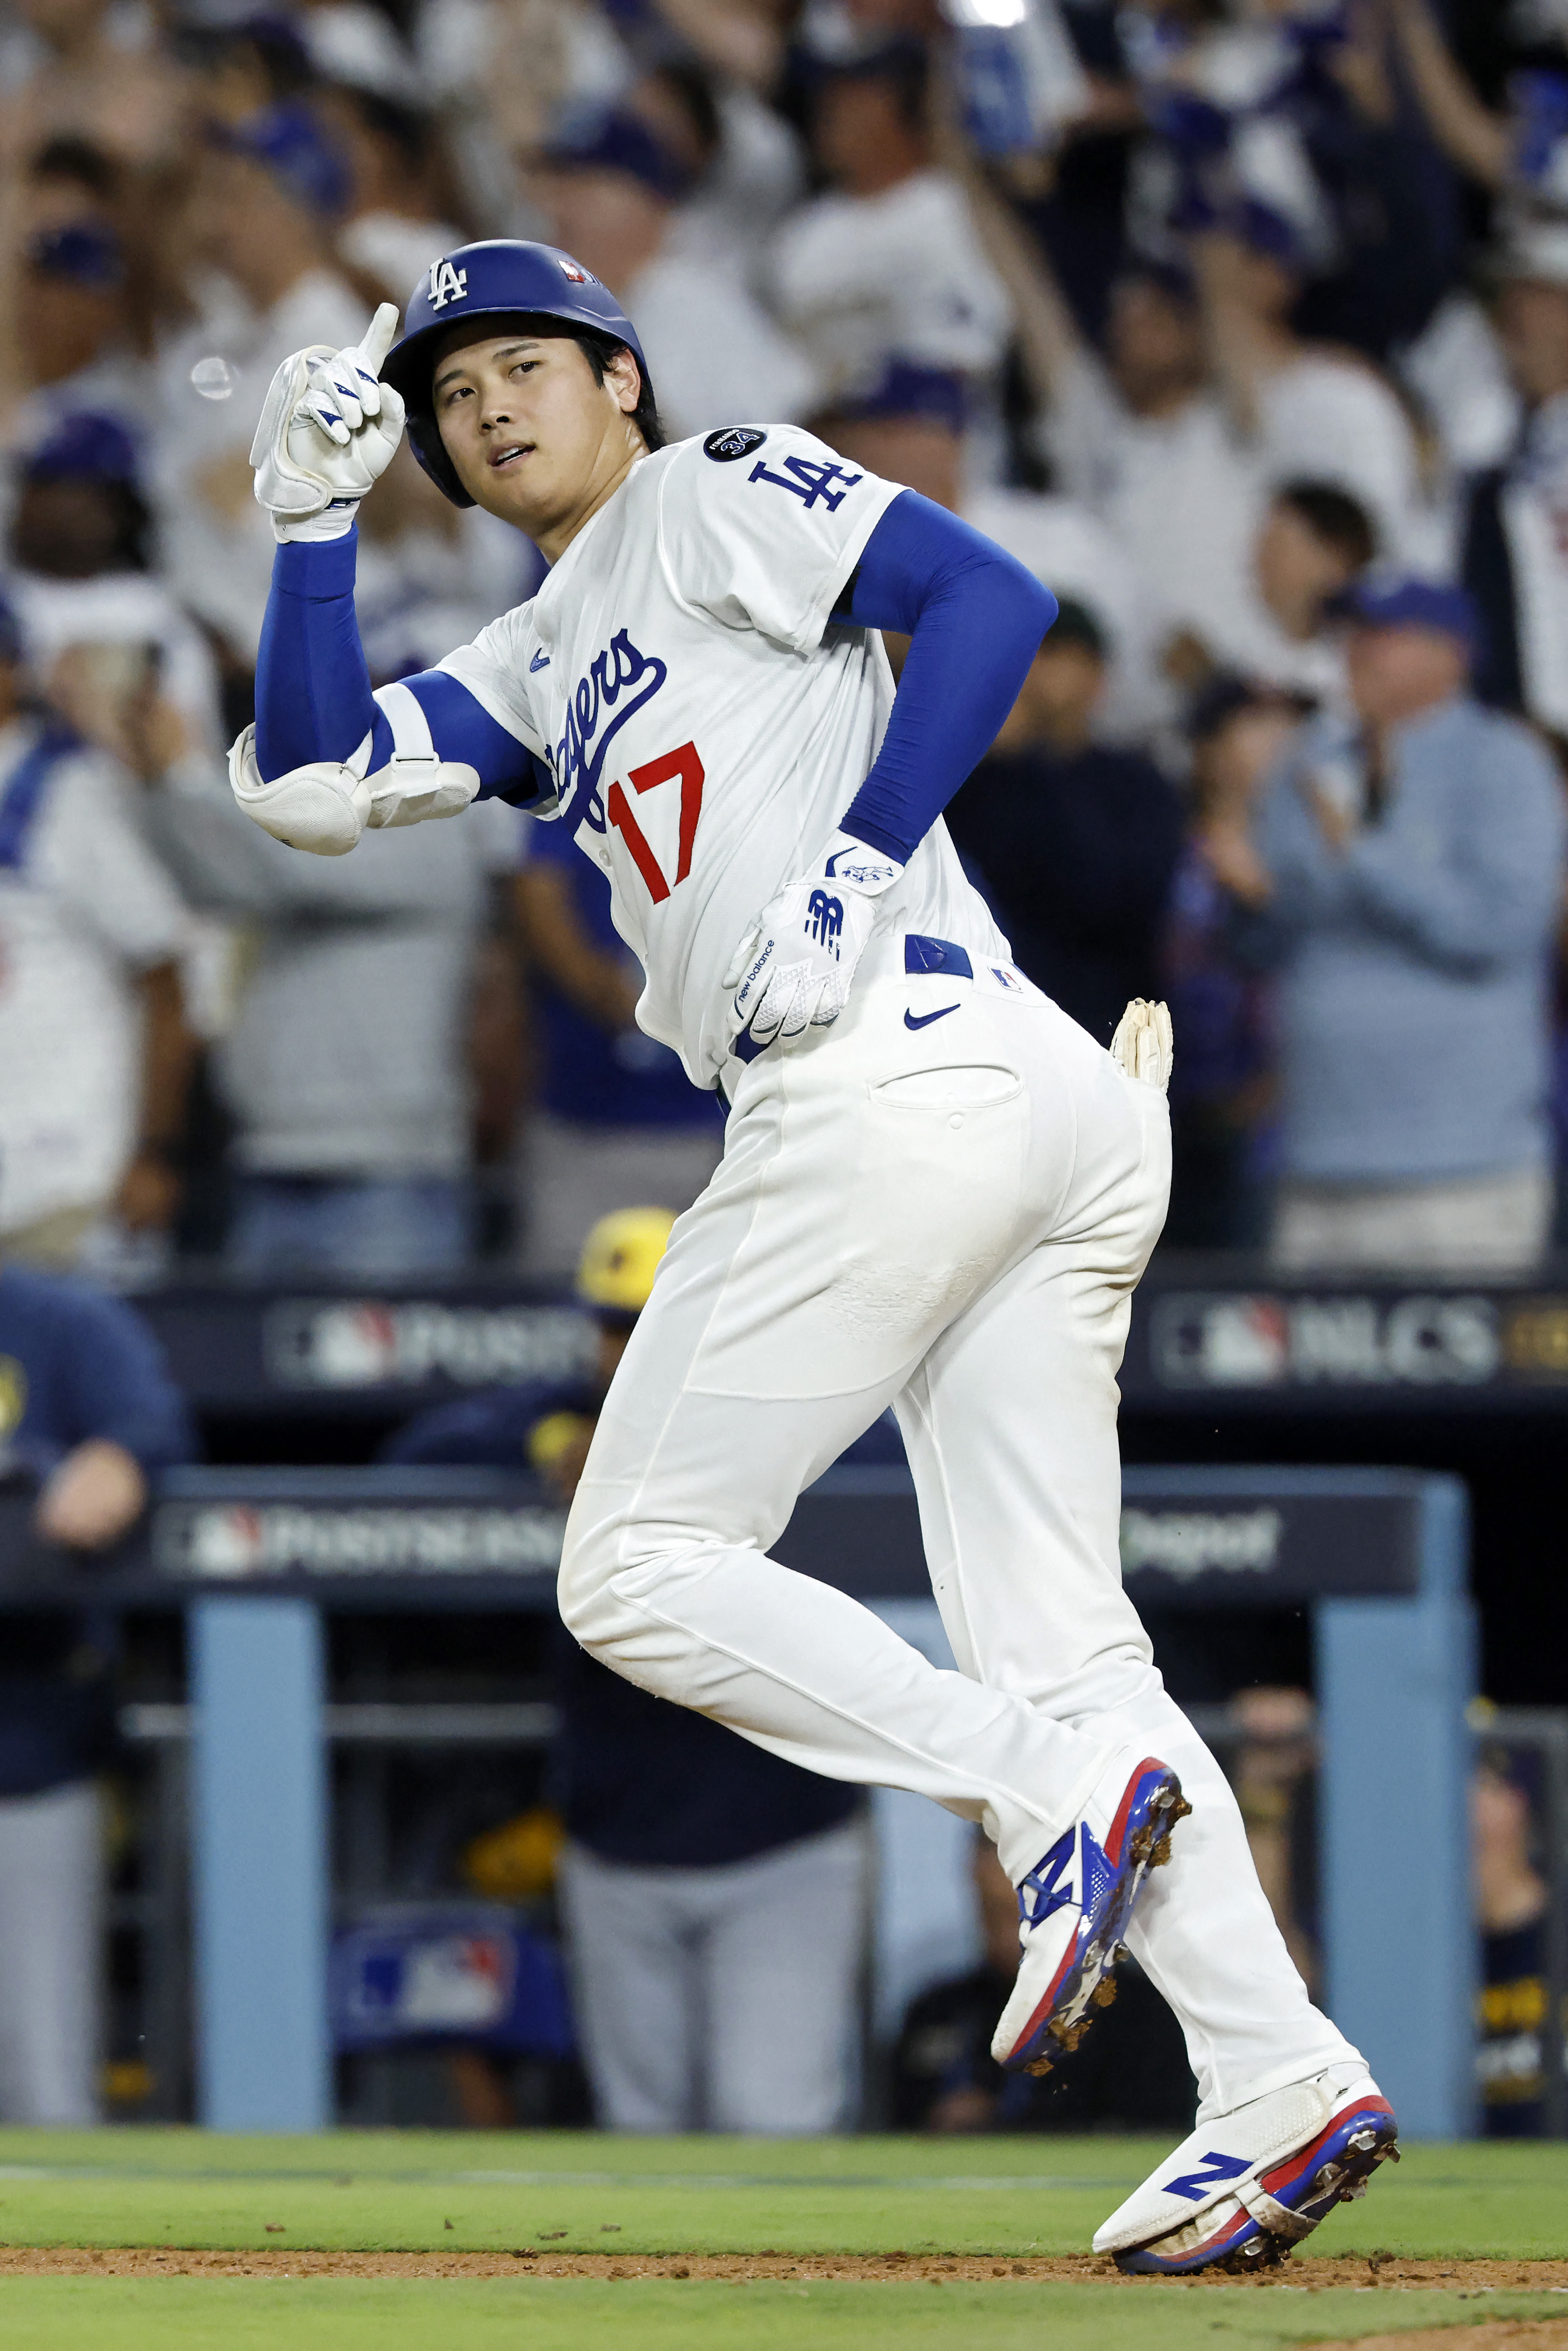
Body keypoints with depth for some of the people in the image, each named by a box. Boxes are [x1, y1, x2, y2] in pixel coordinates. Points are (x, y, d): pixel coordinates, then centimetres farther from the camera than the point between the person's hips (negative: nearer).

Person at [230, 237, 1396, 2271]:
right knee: (1054, 1655, 2)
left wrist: (856, 867, -14)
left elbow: (992, 596, -7)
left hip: (892, 1086, -9)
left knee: (639, 1566, -5)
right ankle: (1282, 2083, -8)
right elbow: (304, 786, 21)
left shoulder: (719, 499, 7)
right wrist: (320, 516, 17)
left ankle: (1056, 1792, -17)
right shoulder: (537, 674, 29)